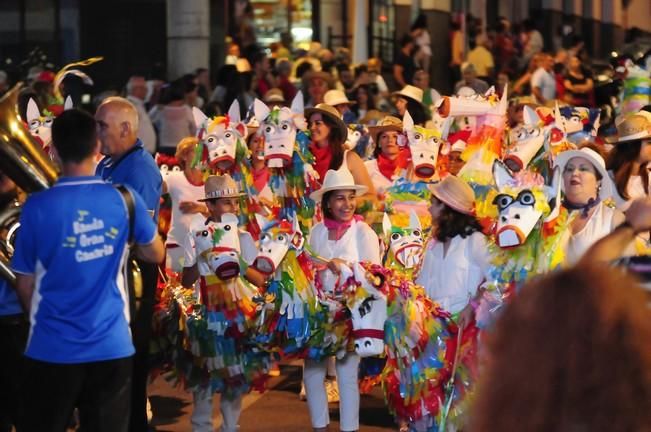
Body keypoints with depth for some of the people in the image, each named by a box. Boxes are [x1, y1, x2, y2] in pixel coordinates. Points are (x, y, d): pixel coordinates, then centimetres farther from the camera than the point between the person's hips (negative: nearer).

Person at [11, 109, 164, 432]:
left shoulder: (38, 207, -11)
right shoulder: (124, 199, -4)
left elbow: (25, 284, -2)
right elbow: (155, 255, 11)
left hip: (52, 348, -2)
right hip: (112, 346, 2)